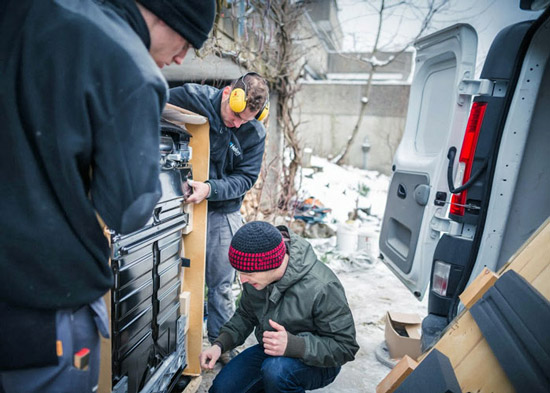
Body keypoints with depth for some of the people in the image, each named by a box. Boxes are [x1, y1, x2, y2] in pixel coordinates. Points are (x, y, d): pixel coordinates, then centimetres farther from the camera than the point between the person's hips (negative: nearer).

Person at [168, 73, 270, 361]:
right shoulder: (189, 98, -13)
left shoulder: (254, 134, -8)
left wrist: (210, 188, -24)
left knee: (220, 282, 9)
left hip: (222, 212, 1)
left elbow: (245, 178, -8)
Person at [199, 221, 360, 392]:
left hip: (316, 363, -6)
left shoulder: (321, 287, -32)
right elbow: (245, 315, 5)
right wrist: (219, 344, -12)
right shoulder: (257, 273, -12)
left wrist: (292, 345, -38)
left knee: (276, 369, -35)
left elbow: (345, 346, -25)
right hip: (269, 352, 6)